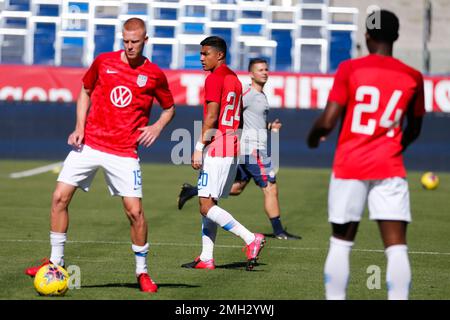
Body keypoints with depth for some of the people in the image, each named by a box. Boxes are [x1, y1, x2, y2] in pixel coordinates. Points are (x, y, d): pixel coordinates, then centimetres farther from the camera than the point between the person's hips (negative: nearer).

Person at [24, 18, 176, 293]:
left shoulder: (154, 75, 0)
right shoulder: (103, 62, 4)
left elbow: (170, 108, 14)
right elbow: (85, 91, 18)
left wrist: (157, 127, -6)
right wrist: (80, 127, 6)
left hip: (124, 152, -2)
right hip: (89, 144, 2)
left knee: (135, 210, -8)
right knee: (60, 197, -6)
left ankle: (142, 272, 10)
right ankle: (56, 262, 8)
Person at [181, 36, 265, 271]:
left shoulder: (214, 78, -10)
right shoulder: (234, 79, 18)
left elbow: (211, 117, -17)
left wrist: (199, 148, -15)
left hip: (215, 150, -10)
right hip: (232, 150, 10)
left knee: (206, 206, -11)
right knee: (208, 203, 12)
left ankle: (251, 239, -17)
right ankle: (206, 258, 10)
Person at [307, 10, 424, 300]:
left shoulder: (350, 69, -5)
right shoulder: (412, 77, 3)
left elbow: (327, 122, -9)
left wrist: (313, 136, 12)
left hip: (350, 166, 0)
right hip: (390, 168, 0)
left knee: (341, 244, 11)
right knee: (397, 247, -4)